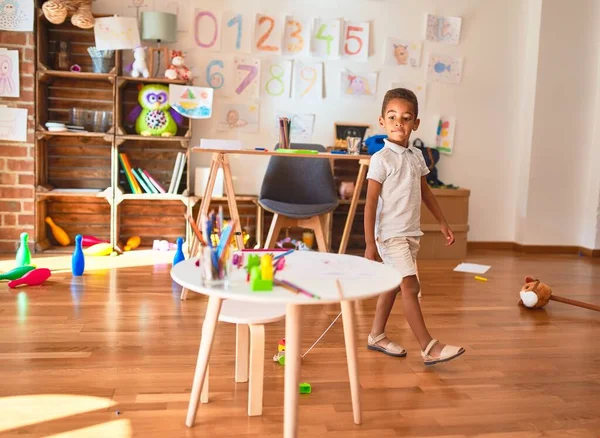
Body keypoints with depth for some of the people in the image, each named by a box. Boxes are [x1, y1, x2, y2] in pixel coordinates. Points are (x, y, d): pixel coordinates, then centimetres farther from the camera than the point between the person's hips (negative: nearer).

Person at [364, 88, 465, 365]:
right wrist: (370, 243, -18)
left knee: (394, 285, 14)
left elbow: (425, 191, 20)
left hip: (412, 233, 7)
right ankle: (429, 348, -2)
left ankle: (377, 335, 28)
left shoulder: (417, 156, 8)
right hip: (390, 234, -7)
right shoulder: (381, 159, -12)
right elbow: (371, 202, -14)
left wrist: (442, 222, 21)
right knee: (410, 285, -9)